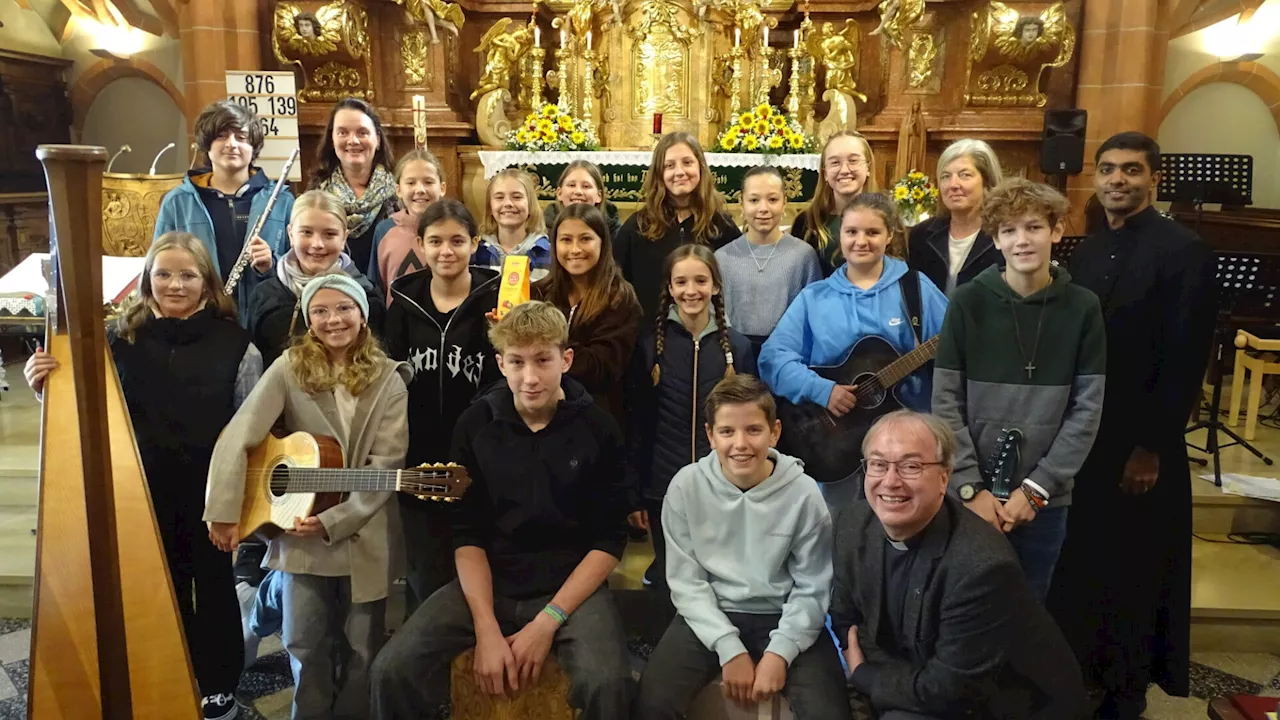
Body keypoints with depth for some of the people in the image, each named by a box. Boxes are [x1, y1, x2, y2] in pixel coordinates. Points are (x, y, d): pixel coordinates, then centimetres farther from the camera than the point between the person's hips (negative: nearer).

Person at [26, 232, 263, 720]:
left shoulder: (234, 344, -7)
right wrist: (50, 388, -12)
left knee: (213, 587, 11)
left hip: (213, 490, -2)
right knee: (165, 588, 15)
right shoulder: (123, 339, 1)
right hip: (149, 491, 2)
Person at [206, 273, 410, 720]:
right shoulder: (290, 368, -3)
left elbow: (386, 466, -8)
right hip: (299, 534, 0)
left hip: (365, 537, 0)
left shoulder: (388, 381, -2)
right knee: (305, 646, 9)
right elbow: (237, 439, -8)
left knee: (362, 649, 11)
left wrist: (333, 521, -16)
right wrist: (225, 513, -13)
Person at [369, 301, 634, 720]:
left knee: (607, 684, -29)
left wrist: (546, 623, -14)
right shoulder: (476, 424, -1)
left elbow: (609, 540, -6)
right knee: (393, 670, -16)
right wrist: (486, 628, -13)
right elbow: (468, 536, -2)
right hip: (487, 583, 2)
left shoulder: (597, 428, -7)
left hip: (572, 586, -2)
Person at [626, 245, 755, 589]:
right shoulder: (651, 343, -2)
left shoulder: (736, 345, 0)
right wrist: (634, 493, -2)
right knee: (669, 580, 9)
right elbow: (637, 421, 0)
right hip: (663, 486, -1)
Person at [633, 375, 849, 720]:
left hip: (782, 619, 0)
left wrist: (780, 651, -15)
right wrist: (729, 648, -13)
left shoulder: (803, 492, -9)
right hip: (709, 616, 1)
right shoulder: (687, 485, -8)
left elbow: (812, 588, -4)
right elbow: (686, 581, -6)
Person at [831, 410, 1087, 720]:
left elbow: (950, 688, -23)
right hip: (913, 673, 6)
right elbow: (846, 618, 1)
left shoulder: (983, 566, -29)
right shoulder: (852, 523, -10)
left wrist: (864, 676, -10)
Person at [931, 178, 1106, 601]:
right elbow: (946, 403, -5)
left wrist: (1036, 487, -9)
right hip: (970, 495, -1)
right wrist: (970, 487, -11)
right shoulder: (969, 303, -4)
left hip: (1045, 499, 1)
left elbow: (1087, 410, -3)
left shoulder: (1082, 308, -1)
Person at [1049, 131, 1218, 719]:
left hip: (1139, 444, -5)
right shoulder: (1085, 253, 9)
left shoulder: (1184, 251, -11)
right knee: (1081, 563, 12)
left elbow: (1186, 359, -15)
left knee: (1132, 571, 9)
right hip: (1082, 436, 6)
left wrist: (1152, 446, -16)